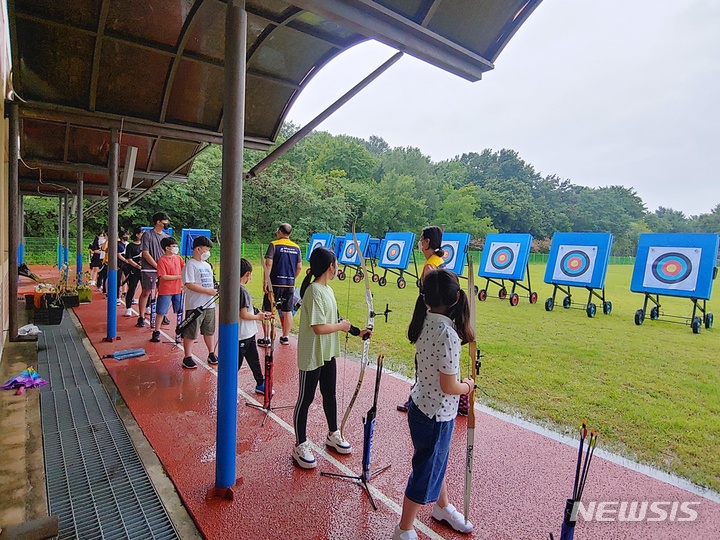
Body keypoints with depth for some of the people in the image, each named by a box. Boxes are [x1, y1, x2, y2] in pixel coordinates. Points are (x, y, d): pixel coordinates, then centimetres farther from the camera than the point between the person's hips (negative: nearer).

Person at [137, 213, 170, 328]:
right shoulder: (148, 235, -5)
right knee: (146, 292, -1)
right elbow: (146, 254, -9)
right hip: (149, 269, -5)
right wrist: (157, 267, -12)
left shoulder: (166, 236, 12)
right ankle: (141, 317, 8)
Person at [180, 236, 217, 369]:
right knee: (190, 333, 3)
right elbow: (189, 284, -19)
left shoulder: (207, 265, 15)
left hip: (209, 304, 8)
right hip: (195, 306, -7)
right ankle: (187, 358, 14)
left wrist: (215, 291, 6)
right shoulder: (190, 265, -11)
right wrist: (208, 291, -19)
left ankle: (211, 354, 28)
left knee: (209, 330, 16)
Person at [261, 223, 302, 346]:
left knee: (268, 311, 5)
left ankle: (266, 339, 7)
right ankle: (285, 337, 20)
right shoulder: (296, 247, 7)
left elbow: (268, 264, -13)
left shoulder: (274, 245, -6)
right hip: (290, 284, 4)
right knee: (287, 312, 12)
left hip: (275, 283, -4)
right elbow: (299, 267, 8)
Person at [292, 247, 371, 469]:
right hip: (312, 355, -9)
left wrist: (357, 332, 9)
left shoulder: (327, 290, 6)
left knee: (329, 394, 22)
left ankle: (332, 434, 42)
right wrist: (341, 326, -12)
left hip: (328, 353, 9)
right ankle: (300, 445, 25)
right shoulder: (314, 291, -23)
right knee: (305, 399, 8)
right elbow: (318, 327, -28)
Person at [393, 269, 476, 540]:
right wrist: (468, 386, -7)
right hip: (436, 414, -8)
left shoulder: (425, 321, -8)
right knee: (426, 471, 13)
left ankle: (442, 507, 55)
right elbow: (449, 386, -25)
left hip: (422, 404, 8)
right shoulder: (448, 333, -31)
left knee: (437, 460, 29)